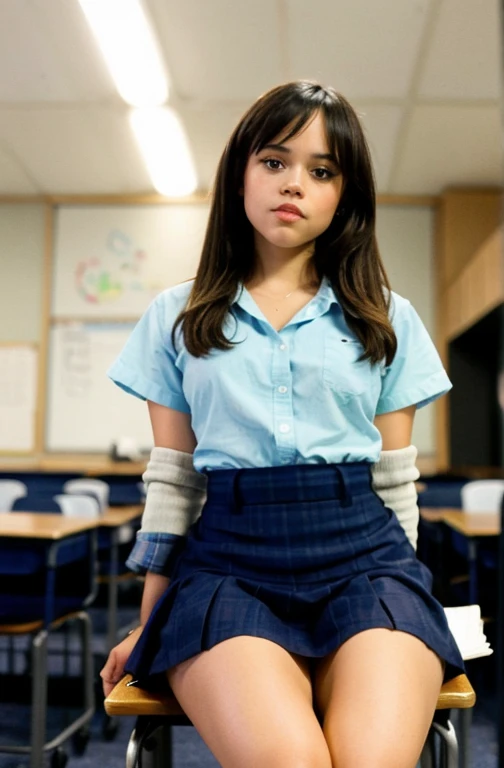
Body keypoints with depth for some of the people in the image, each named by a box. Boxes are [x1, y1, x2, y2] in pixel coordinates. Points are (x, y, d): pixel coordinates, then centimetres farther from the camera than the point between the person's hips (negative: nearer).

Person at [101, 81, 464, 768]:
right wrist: (151, 619, 11)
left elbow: (397, 479, 14)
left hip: (363, 552, 1)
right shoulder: (176, 318, 12)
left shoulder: (387, 319, 13)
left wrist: (401, 596, 12)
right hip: (228, 557, 0)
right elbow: (171, 480, 12)